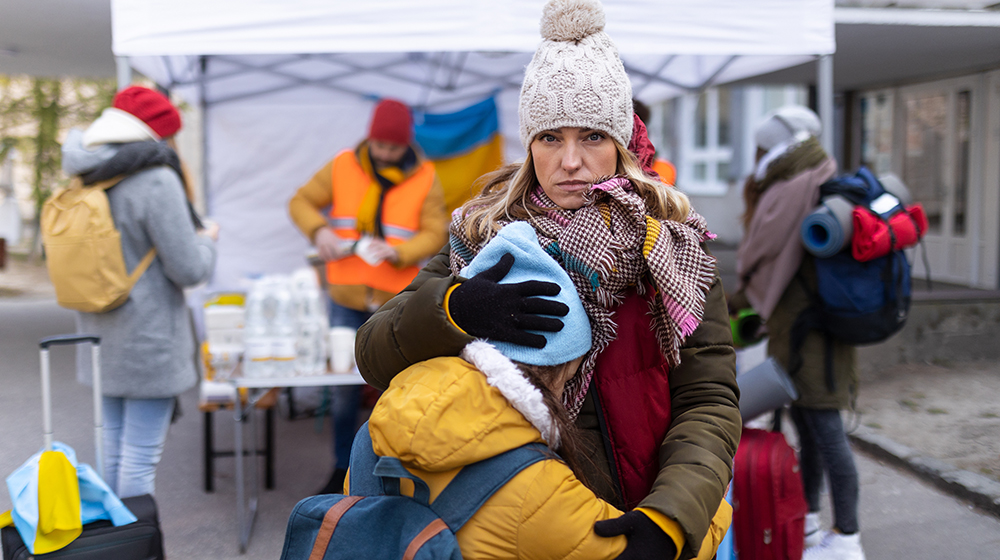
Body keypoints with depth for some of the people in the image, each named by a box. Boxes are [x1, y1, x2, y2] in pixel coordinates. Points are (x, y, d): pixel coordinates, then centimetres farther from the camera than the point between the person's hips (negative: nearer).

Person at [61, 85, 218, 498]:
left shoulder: (87, 179, 6)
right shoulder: (156, 181, -19)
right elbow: (189, 269, -17)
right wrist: (207, 241, 3)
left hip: (102, 335, 8)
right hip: (148, 340, -8)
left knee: (113, 447, 19)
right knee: (141, 455, 0)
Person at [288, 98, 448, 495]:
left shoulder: (425, 178, 0)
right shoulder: (343, 166, 2)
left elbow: (435, 233, -4)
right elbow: (301, 201, 8)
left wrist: (395, 252, -21)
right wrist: (318, 230, -12)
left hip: (399, 301, -1)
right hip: (347, 298, 1)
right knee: (343, 388, 8)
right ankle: (342, 470, 25)